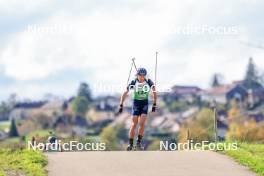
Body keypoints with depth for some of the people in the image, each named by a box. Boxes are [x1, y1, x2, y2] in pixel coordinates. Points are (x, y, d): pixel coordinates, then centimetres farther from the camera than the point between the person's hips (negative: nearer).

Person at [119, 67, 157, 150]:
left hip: (145, 103, 1)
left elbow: (154, 92, 1)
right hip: (136, 103, -1)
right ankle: (130, 144, 1)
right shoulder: (133, 82, -17)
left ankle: (139, 142, -2)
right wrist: (121, 105, -13)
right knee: (134, 125, -8)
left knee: (142, 123, -14)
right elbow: (125, 93, -9)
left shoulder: (149, 82, -14)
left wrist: (154, 104, 0)